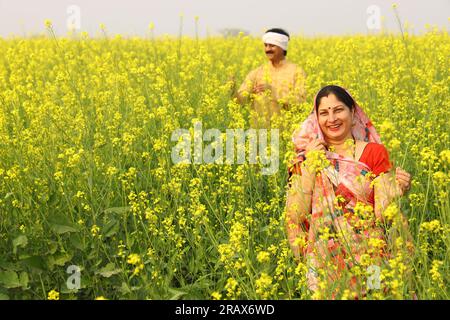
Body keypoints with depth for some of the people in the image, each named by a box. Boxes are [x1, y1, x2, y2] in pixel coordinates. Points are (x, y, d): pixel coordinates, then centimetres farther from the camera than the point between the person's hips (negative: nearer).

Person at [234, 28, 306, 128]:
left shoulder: (296, 71, -1)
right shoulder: (256, 73, 6)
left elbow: (300, 101, -10)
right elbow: (241, 98, -2)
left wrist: (273, 91, -18)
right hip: (260, 128, 2)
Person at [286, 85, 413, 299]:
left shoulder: (374, 152, 4)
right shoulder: (307, 159, 8)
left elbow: (383, 214, -3)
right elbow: (294, 217, -4)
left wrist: (398, 190, -19)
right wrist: (309, 166, -7)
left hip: (369, 257, 0)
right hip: (325, 262, 0)